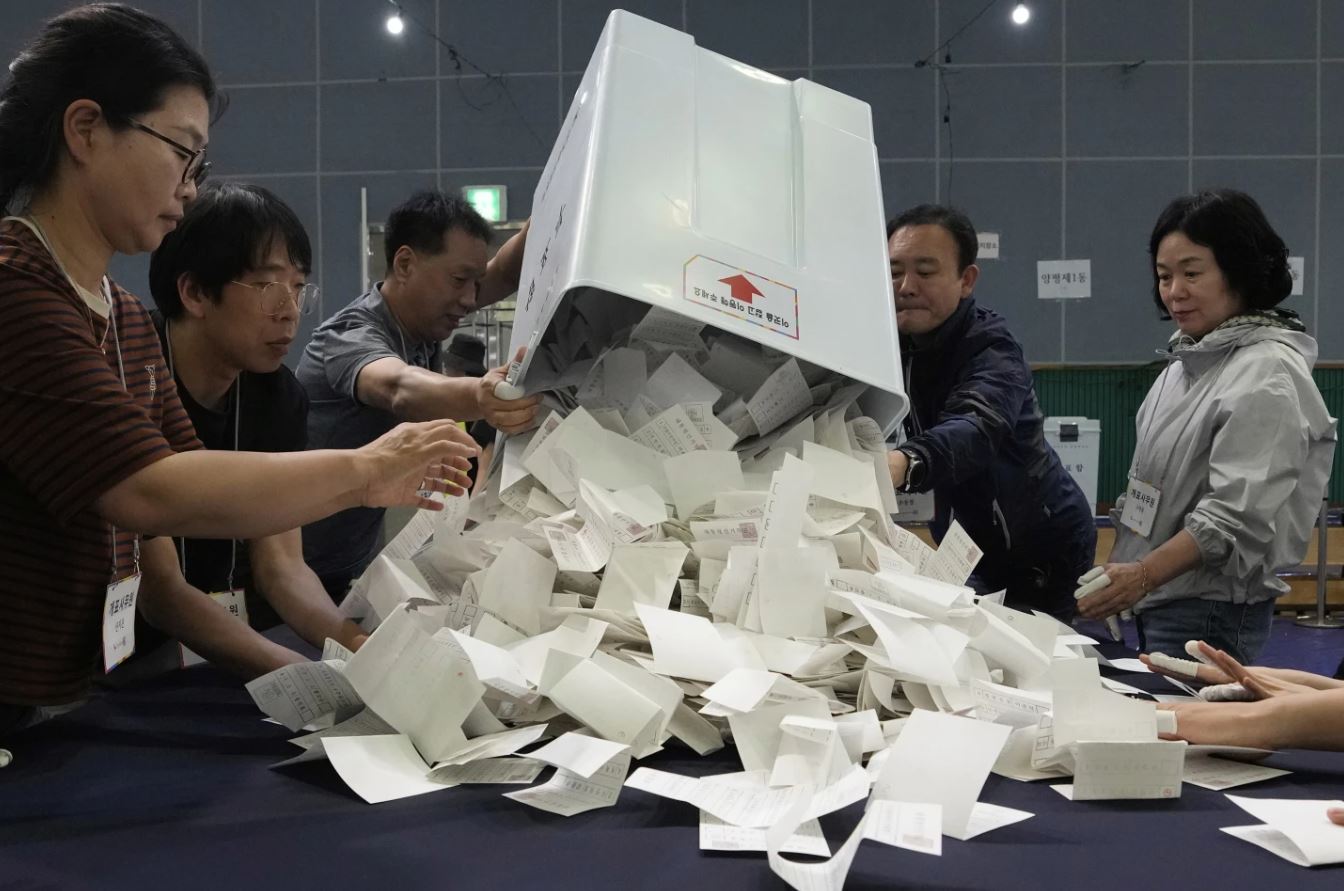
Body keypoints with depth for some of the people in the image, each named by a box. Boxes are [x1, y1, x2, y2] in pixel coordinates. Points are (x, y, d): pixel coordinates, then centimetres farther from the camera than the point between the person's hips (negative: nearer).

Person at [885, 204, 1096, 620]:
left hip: (1041, 553, -6)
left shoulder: (991, 349, -24)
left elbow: (973, 432, -45)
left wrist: (902, 463, -65)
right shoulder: (891, 344, -2)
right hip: (971, 550, 6)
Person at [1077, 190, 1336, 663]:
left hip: (1209, 614, -8)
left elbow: (1237, 516, -24)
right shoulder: (1189, 357, 10)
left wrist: (1144, 575, -34)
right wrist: (1115, 574, 15)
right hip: (1161, 605, 8)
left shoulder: (1266, 375, -16)